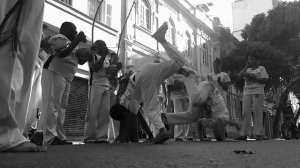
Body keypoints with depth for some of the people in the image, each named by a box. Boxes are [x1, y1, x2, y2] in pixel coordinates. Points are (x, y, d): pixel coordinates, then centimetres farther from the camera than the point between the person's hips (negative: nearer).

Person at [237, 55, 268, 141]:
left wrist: (253, 78, -9)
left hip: (258, 92, -4)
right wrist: (246, 66, 7)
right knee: (245, 113, -4)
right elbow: (240, 75, 5)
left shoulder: (261, 68, 10)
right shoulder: (248, 70, 23)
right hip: (247, 92, 4)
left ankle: (258, 134, -5)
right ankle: (244, 134, -5)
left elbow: (264, 80, -2)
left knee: (257, 113, -7)